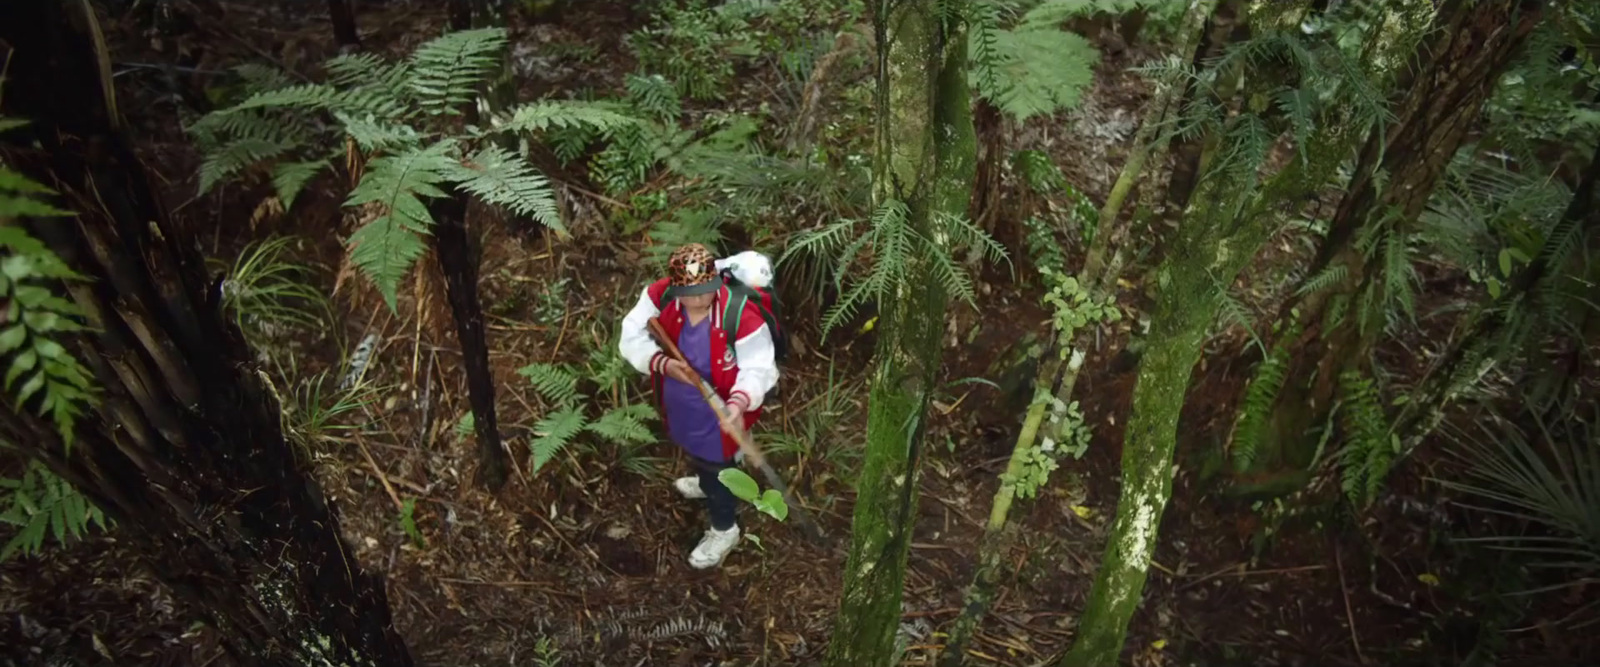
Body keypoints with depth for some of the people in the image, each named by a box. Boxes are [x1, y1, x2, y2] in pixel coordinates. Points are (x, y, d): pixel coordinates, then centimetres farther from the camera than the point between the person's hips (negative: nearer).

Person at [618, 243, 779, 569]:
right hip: (679, 405, 6)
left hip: (716, 414, -6)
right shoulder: (660, 297, -23)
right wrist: (663, 363, -36)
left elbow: (759, 369, -29)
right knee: (695, 452, 36)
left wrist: (738, 402, -49)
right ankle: (705, 481, 72)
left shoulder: (742, 318, -36)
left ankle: (724, 530, 48)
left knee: (716, 466, 18)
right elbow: (632, 338, -17)